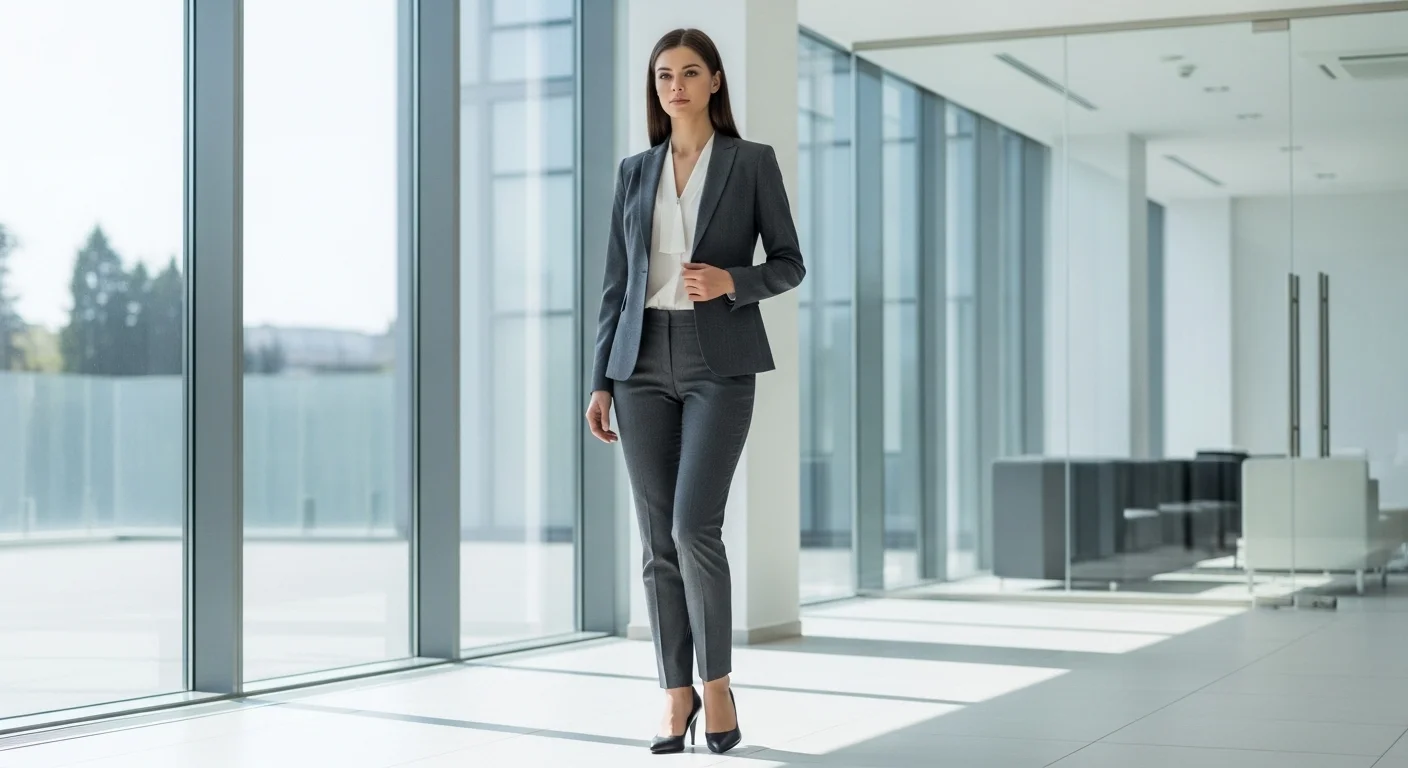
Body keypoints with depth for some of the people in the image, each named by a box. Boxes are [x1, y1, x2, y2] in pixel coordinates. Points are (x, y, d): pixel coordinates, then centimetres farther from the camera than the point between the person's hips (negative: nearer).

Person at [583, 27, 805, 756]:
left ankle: (717, 680, 3)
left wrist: (732, 282, -17)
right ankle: (677, 693, 12)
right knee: (658, 538, 2)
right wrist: (601, 382, 4)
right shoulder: (634, 172, 11)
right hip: (645, 363, 3)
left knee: (694, 526, -15)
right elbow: (616, 283, 11)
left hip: (720, 363, -3)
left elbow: (789, 264, 4)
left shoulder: (753, 161, 2)